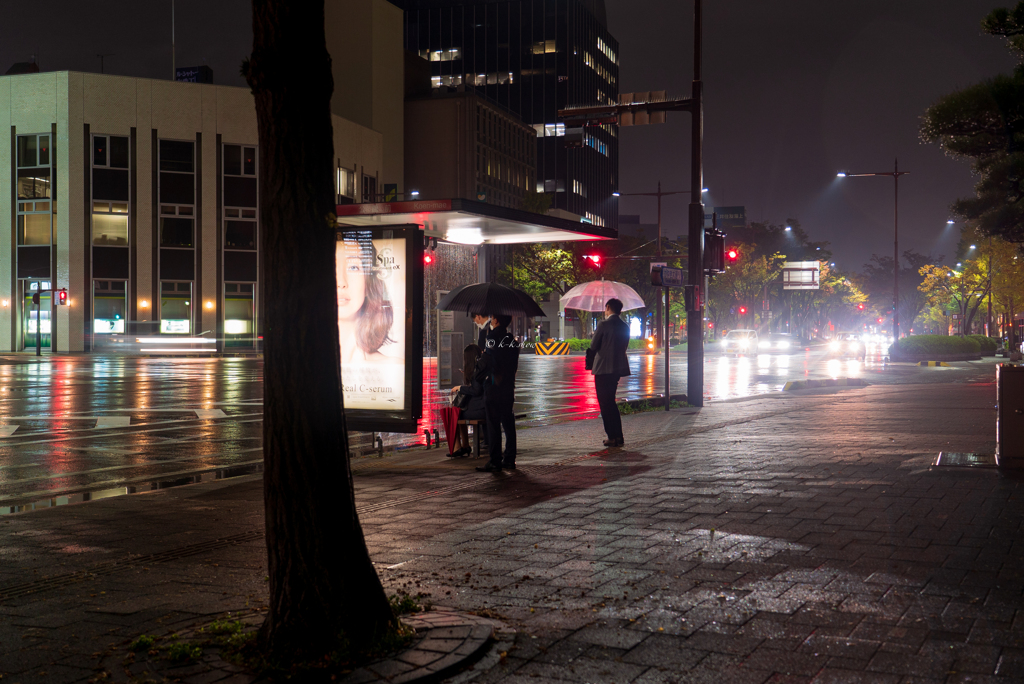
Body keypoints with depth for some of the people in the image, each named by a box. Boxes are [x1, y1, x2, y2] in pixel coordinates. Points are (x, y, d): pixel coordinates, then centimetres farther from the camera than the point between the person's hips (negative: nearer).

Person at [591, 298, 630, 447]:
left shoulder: (603, 325, -13)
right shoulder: (625, 326, 8)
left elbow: (593, 346, -8)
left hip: (603, 369, -7)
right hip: (618, 368, 7)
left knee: (605, 403, -1)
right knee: (611, 402, 17)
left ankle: (613, 437, -5)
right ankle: (618, 436, 15)